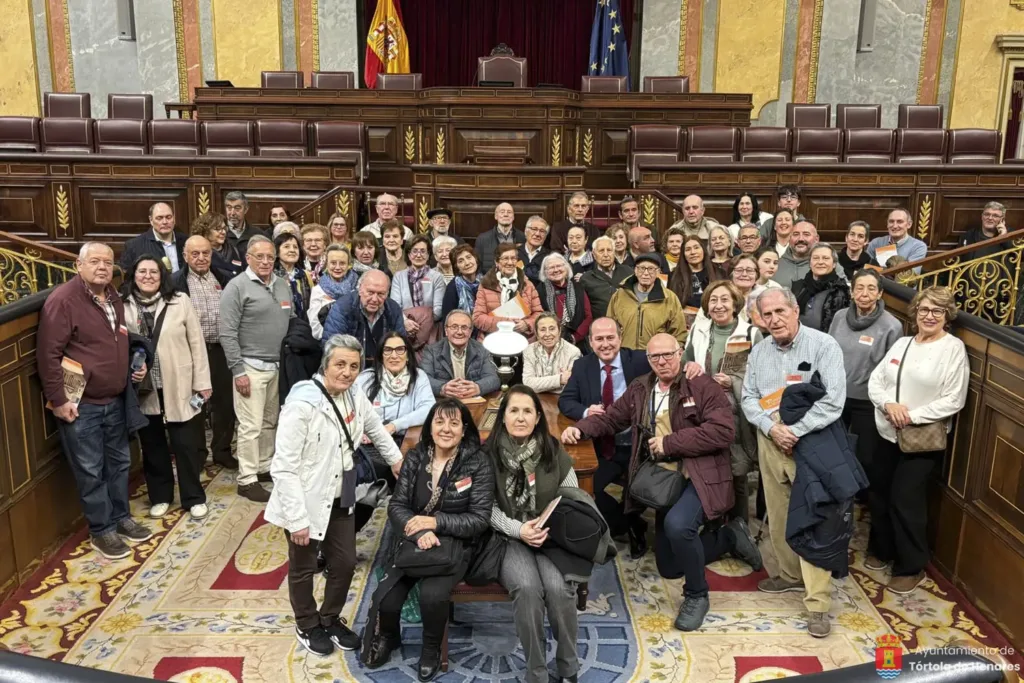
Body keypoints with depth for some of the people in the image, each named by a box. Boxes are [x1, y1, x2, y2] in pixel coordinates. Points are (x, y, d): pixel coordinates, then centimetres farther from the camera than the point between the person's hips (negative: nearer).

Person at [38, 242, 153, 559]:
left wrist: (137, 364, 7)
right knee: (91, 471, 4)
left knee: (119, 463, 18)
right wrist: (58, 399, -19)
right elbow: (48, 354, -18)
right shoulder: (63, 300, -17)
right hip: (80, 404, -7)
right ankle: (102, 531, 19)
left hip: (115, 400, 8)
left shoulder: (114, 299, 9)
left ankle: (121, 518, 34)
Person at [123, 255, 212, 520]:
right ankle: (160, 496, 30)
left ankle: (194, 498, 19)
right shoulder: (123, 307, -1)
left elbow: (196, 343, -1)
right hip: (143, 389, 1)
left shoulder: (180, 302, -3)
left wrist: (202, 381, -3)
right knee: (152, 446, 14)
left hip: (179, 386, -1)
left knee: (186, 444, 4)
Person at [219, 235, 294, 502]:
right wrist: (238, 371, -15)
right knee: (251, 426, -4)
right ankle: (247, 480, 5)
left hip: (280, 366, 6)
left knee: (270, 422, 13)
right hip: (251, 367, -6)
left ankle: (265, 467, 26)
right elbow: (228, 334, -12)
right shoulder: (237, 287, -8)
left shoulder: (283, 286, 11)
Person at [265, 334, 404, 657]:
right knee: (304, 569, 16)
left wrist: (396, 458, 26)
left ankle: (330, 619, 41)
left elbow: (375, 429, 19)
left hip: (340, 500, 6)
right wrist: (297, 518, -25)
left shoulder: (355, 396, -4)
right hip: (307, 503, -6)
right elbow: (283, 467, -24)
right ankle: (307, 626, 41)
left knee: (345, 564, 15)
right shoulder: (302, 403, -26)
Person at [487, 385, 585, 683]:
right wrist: (518, 530, -18)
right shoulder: (490, 453, -5)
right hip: (510, 538, -1)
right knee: (528, 588, -31)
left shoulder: (554, 451, -1)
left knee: (559, 588, -28)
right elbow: (487, 507, -3)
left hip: (552, 535, 1)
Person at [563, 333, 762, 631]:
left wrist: (668, 443, -19)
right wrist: (580, 428, -3)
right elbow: (611, 417, 16)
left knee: (677, 524, -37)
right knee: (669, 568, 11)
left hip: (699, 477, -7)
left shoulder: (703, 386, -10)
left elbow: (722, 431, -21)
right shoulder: (639, 389, 9)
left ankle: (697, 595, -9)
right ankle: (731, 536, 33)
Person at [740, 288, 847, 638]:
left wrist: (795, 431, -16)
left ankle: (818, 603, 0)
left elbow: (833, 399, -15)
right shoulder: (759, 352, 9)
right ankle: (790, 574, 34)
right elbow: (748, 398, 6)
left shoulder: (823, 345, -8)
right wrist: (772, 428, -11)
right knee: (778, 516, 14)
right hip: (770, 442, 5)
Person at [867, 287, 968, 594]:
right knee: (878, 494, 14)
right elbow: (875, 380, 4)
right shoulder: (902, 343, 7)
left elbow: (953, 401, -16)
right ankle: (881, 549, 36)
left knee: (905, 500, -4)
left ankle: (912, 568, 14)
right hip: (888, 433, 6)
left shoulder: (954, 348, -10)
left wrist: (913, 415, -21)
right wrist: (889, 405, -16)